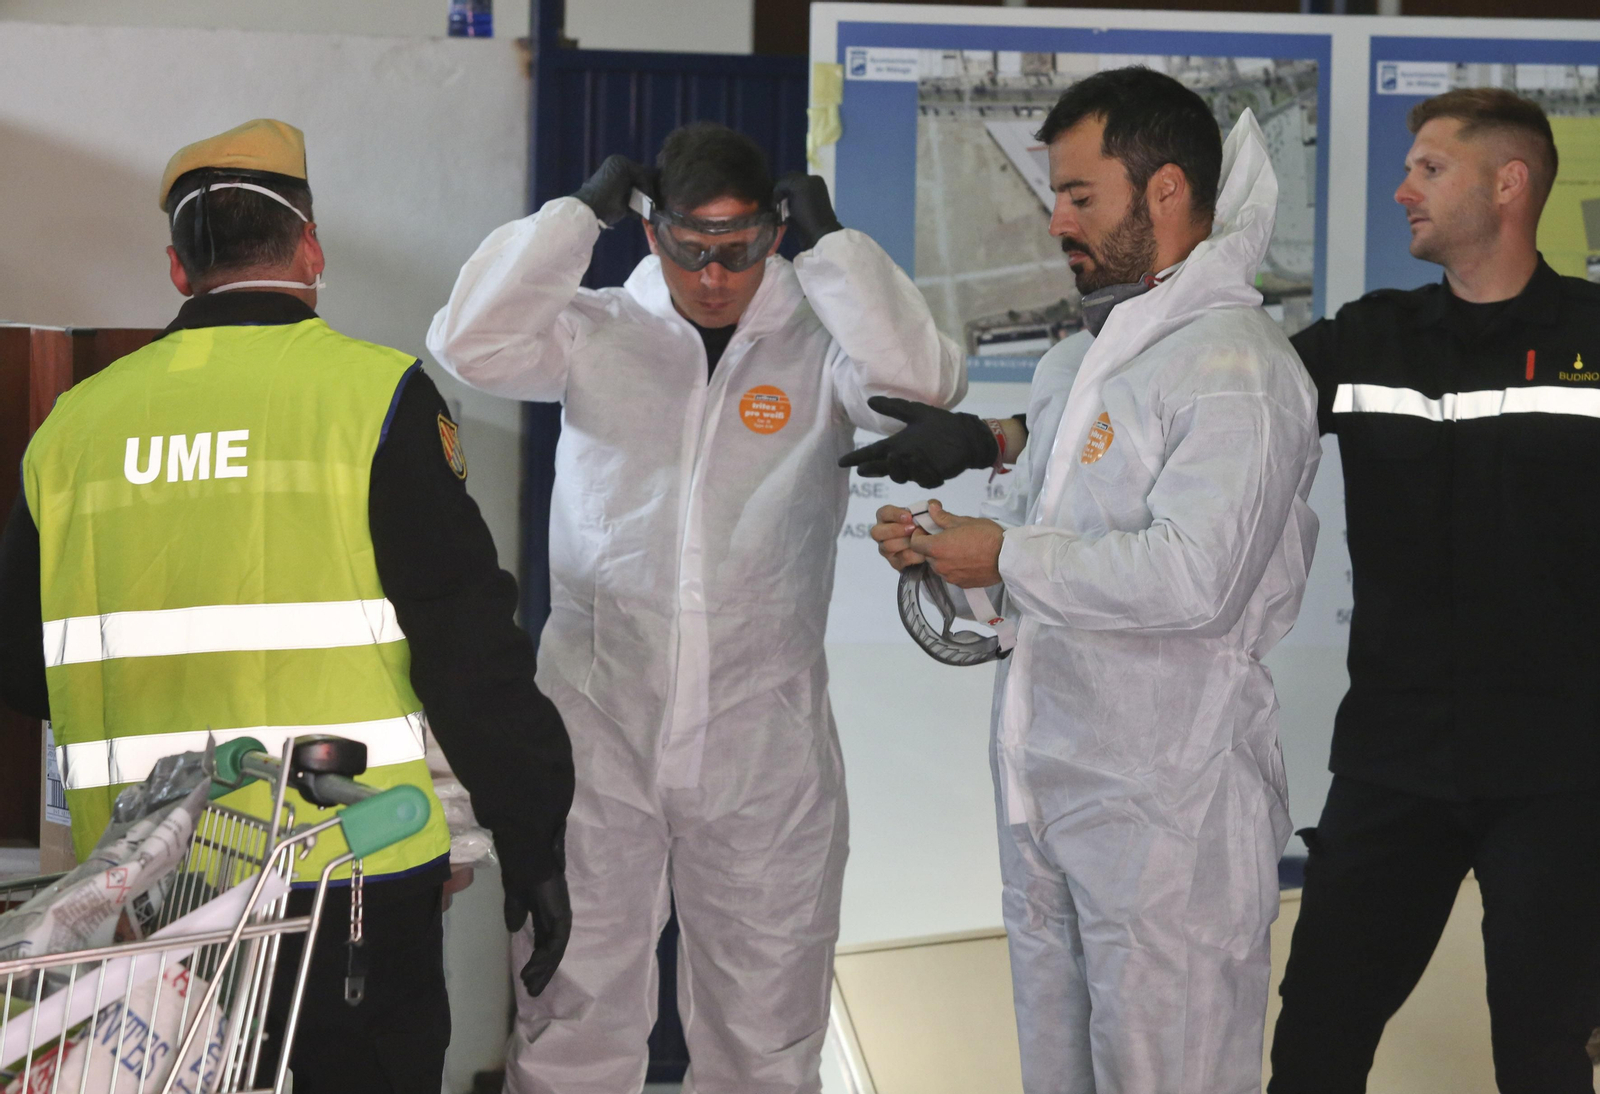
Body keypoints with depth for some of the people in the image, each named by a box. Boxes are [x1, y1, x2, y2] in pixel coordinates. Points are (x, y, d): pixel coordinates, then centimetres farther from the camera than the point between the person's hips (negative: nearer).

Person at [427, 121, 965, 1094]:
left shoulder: (820, 346, 0)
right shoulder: (597, 332, 2)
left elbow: (923, 384, -17)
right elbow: (469, 344, -11)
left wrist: (831, 240, -12)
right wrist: (581, 211, -9)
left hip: (765, 747, 0)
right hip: (598, 724, 0)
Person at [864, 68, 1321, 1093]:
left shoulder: (1234, 366, -15)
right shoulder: (1079, 361, 17)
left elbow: (1192, 576, -27)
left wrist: (1008, 559, -17)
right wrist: (940, 542, 6)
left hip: (1166, 811, -9)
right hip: (1047, 789, 9)